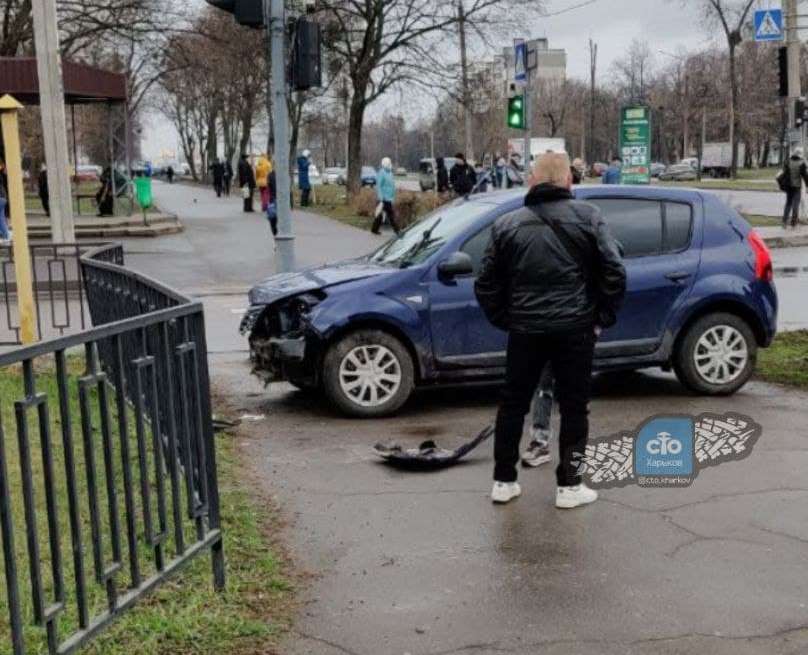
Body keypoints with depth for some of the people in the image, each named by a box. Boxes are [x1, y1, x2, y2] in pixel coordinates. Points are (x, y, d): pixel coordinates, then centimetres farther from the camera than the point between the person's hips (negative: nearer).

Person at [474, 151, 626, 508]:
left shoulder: (507, 224, 5)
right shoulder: (587, 217, -2)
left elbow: (486, 284, 6)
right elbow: (614, 273, -6)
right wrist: (603, 317, 4)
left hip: (524, 329, 2)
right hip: (575, 329, -2)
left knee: (512, 405, 14)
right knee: (574, 407, 9)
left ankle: (503, 482, 19)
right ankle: (569, 485, 11)